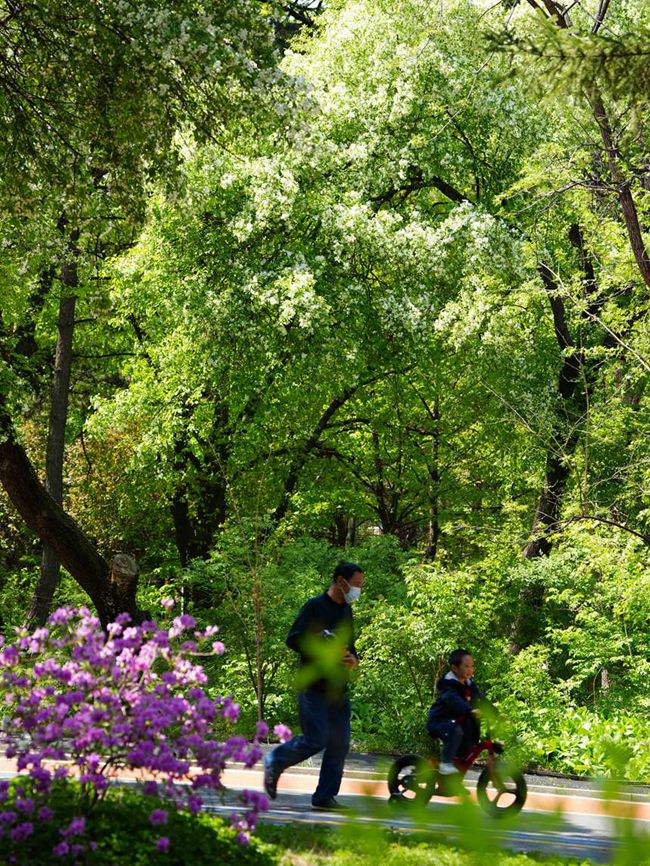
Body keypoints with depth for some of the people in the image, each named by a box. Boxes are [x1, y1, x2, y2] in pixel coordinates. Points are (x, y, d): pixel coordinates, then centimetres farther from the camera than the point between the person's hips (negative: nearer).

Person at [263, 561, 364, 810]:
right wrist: (325, 653, -20)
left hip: (338, 689, 8)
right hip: (313, 686, -8)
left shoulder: (345, 610, 16)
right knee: (316, 739, -10)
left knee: (339, 743, 2)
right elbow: (293, 639, -14)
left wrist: (353, 659, 5)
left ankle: (326, 797, 8)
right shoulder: (314, 607, -9)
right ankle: (275, 762, 15)